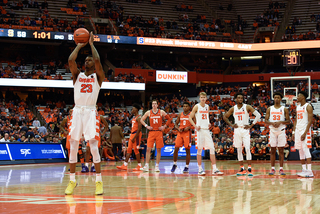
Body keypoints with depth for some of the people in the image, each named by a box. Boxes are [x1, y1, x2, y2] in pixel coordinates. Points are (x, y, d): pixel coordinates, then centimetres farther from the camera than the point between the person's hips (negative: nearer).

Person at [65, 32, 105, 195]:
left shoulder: (98, 76, 9)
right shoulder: (77, 75, 15)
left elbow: (97, 60, -10)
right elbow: (70, 60, -3)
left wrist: (91, 44, 1)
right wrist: (79, 46, 8)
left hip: (90, 112, -3)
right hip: (77, 111, 3)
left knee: (93, 146, -10)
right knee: (73, 146, 2)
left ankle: (99, 181, -4)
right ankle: (72, 180, 10)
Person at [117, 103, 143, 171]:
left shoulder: (139, 117, -14)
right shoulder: (134, 117, 17)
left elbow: (139, 128, -20)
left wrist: (134, 137, -23)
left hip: (136, 134, -10)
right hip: (132, 134, 10)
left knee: (136, 150, -6)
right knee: (129, 149, 5)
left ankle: (139, 166, 2)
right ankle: (125, 165, 4)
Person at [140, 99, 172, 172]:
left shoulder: (161, 112, 2)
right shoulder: (148, 112, 4)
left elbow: (169, 119, 10)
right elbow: (142, 120, 13)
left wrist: (164, 126, 0)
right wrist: (146, 126, 0)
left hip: (159, 132, 0)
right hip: (151, 132, 0)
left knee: (158, 150, 1)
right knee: (148, 149, -7)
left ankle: (157, 166, 7)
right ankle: (146, 166, -5)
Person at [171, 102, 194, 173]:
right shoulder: (180, 115, 10)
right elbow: (176, 123, 16)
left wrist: (189, 127, -17)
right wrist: (178, 128, -4)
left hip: (187, 133, -3)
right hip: (180, 133, 3)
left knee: (187, 150, -2)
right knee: (176, 149, -2)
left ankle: (187, 167, 4)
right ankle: (174, 164, 14)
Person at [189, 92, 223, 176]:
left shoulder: (207, 107, 13)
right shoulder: (197, 107, -3)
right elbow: (190, 118, -2)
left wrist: (209, 123, 6)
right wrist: (195, 126, -15)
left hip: (206, 130, 5)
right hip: (200, 130, -5)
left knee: (212, 148, -2)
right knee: (199, 149, -2)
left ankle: (214, 169, -2)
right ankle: (200, 169, 5)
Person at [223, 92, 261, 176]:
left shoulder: (247, 107, -3)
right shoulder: (233, 109, 6)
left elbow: (258, 115, -5)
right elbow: (225, 117, 18)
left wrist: (251, 125, -10)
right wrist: (231, 125, 6)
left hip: (245, 130, -3)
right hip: (237, 130, 3)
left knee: (247, 149, -12)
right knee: (239, 150, 4)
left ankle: (249, 169, -11)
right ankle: (242, 169, 11)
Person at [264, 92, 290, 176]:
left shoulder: (284, 109, 3)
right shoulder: (269, 109, 6)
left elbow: (288, 121, 1)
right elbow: (265, 121, 5)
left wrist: (280, 122, -16)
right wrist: (272, 123, -15)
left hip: (281, 131, -1)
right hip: (272, 131, 1)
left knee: (281, 150, 0)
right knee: (273, 150, 3)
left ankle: (281, 169, 3)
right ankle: (273, 169, 6)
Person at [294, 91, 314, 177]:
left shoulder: (308, 107, -9)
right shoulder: (298, 107, 16)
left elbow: (310, 121, -15)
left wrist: (305, 133, -21)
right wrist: (293, 132, 13)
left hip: (305, 130, -8)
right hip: (298, 130, 8)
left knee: (306, 150, -13)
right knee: (300, 151, 7)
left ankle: (309, 171, -15)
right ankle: (304, 170, 12)